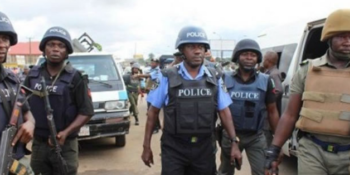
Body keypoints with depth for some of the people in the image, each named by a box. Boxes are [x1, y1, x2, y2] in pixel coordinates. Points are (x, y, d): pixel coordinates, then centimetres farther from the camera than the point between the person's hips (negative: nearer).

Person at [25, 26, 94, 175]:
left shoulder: (75, 77, -8)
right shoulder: (33, 75, 5)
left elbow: (86, 112, -9)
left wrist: (66, 132, -21)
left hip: (65, 145, -4)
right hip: (38, 143, 4)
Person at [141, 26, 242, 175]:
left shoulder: (214, 79, 2)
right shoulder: (167, 78, -5)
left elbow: (224, 111, 6)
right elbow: (153, 112, 0)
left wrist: (234, 142, -1)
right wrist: (146, 146, 0)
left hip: (204, 148, 3)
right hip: (174, 149, -2)